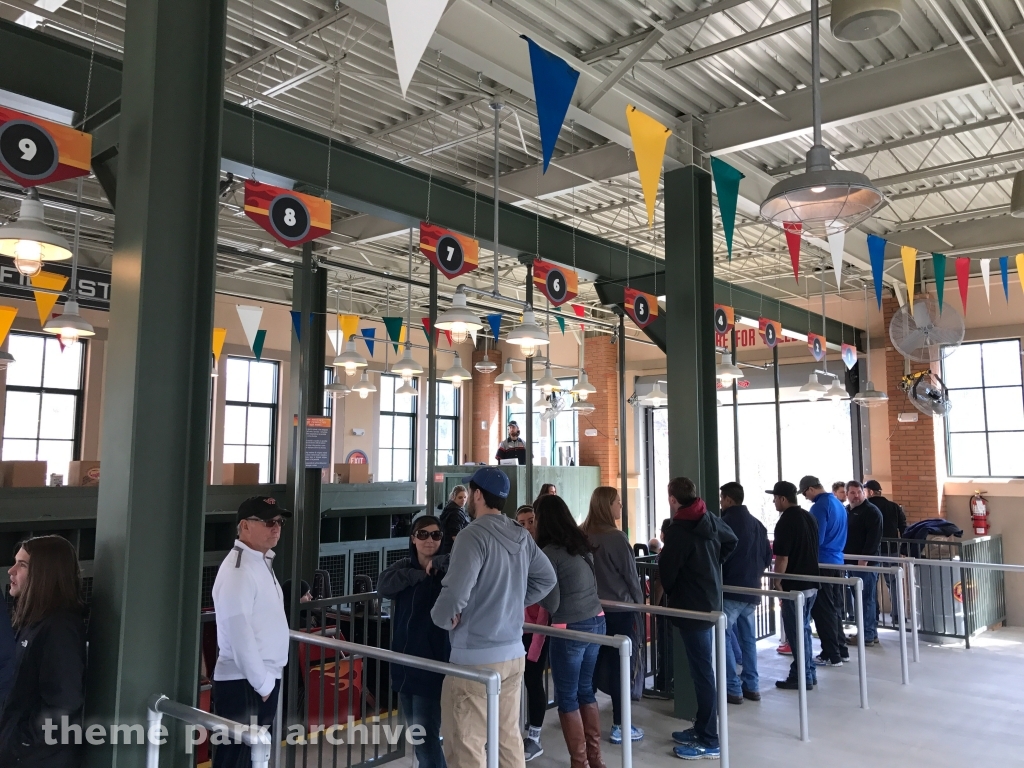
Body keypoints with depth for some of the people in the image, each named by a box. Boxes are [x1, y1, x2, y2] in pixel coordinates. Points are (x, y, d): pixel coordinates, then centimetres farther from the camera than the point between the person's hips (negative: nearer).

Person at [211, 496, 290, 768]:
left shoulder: (262, 562, 12)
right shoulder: (238, 570, -18)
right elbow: (239, 633, -22)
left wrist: (268, 679, 14)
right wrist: (262, 682, -17)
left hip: (264, 678, 9)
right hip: (244, 682, -9)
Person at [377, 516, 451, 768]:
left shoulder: (447, 570, -9)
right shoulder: (404, 566, 6)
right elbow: (384, 584, -13)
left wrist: (439, 563, -20)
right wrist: (422, 573, -19)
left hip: (432, 665, -6)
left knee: (426, 736, -8)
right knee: (415, 732, 18)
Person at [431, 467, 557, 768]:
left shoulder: (474, 535, -17)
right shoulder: (521, 535, 6)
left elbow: (456, 592, -26)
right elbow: (547, 578, 16)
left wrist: (443, 618, -7)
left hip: (476, 657, -8)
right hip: (513, 651, 8)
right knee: (508, 736, 20)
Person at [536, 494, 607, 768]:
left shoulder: (549, 552, -15)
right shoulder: (583, 544, 7)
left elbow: (552, 604, -14)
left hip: (570, 629, -7)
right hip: (596, 622, 8)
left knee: (567, 697, 7)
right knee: (585, 690, 19)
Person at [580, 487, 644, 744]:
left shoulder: (583, 536, 1)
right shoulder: (616, 537, -16)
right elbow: (630, 574, -8)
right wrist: (640, 602, 6)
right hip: (620, 608, -6)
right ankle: (619, 726, 9)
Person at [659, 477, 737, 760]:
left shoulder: (678, 531, -21)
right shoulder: (709, 519, 5)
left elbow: (666, 571, -17)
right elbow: (731, 541, 23)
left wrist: (669, 590, 5)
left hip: (691, 606, -9)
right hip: (710, 600, 9)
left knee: (702, 671, -2)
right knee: (701, 668, 16)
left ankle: (709, 741, 6)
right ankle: (702, 728, 27)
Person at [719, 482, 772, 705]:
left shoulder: (725, 523, -13)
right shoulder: (757, 524, 11)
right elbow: (767, 557, 14)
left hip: (730, 590, -8)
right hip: (751, 590, 8)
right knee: (748, 639, 16)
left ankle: (733, 689, 0)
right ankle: (752, 686, 19)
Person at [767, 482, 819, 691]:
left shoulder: (785, 522, -18)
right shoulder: (809, 517, 9)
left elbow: (782, 558, -20)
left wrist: (777, 582, -9)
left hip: (794, 584, -9)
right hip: (811, 581, 9)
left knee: (795, 630, 0)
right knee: (804, 628, 17)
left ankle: (802, 677, 7)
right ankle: (809, 672, 24)